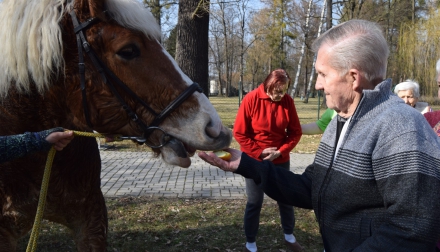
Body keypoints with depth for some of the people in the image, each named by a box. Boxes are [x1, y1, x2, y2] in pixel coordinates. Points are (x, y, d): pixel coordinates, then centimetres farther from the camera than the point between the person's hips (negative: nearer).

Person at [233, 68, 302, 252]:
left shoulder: (288, 101, -6)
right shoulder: (251, 99, -15)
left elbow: (295, 132, -1)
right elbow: (239, 133, -11)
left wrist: (280, 152, -14)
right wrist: (259, 152, -15)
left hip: (281, 160, 3)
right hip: (255, 161, -3)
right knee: (254, 203, 5)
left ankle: (289, 237, 36)